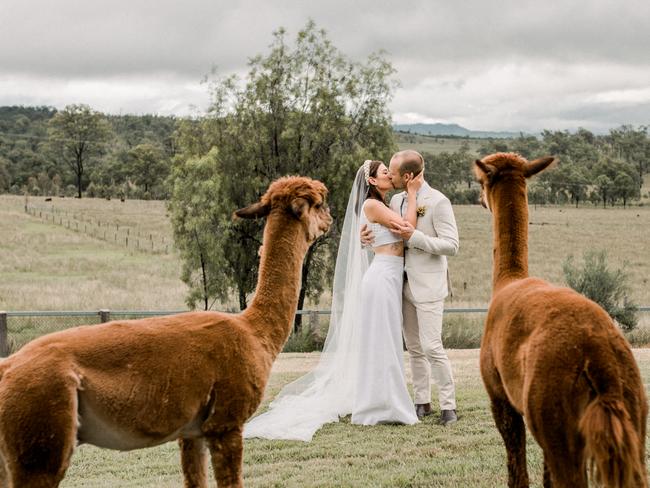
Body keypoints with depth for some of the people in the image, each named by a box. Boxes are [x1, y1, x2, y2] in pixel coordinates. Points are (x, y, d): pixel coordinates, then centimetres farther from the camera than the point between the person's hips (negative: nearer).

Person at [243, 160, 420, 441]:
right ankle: (377, 408, -3)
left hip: (389, 279, 10)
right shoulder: (371, 204, -9)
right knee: (380, 345, -7)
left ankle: (373, 405, 18)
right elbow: (407, 227, -14)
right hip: (382, 278, -10)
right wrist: (412, 194, -6)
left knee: (378, 346, 12)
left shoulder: (382, 208, 20)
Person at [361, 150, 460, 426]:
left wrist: (414, 236, -23)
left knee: (432, 347, -10)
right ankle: (422, 403, 19)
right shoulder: (396, 201, 8)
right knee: (414, 348, 11)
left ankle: (448, 406, -1)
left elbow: (451, 246, -15)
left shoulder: (438, 202, -13)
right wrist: (367, 237, -1)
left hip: (428, 287, -7)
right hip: (405, 286, 7)